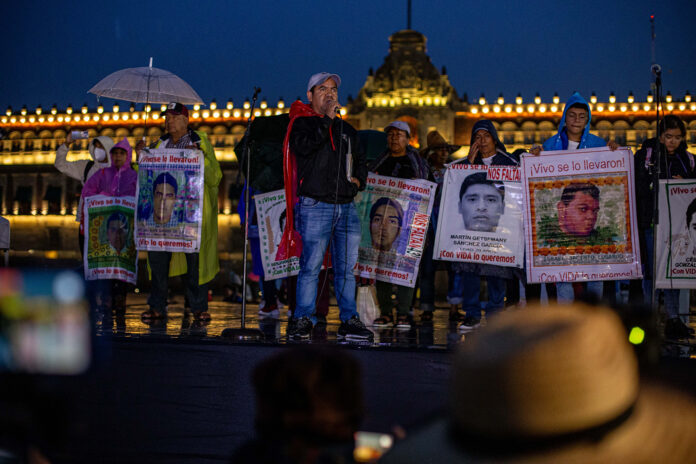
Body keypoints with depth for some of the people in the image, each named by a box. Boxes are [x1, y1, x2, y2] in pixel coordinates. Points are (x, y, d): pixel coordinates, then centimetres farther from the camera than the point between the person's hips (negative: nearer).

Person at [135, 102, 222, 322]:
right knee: (157, 255, -1)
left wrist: (200, 156, -18)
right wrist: (141, 156, 6)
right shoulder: (160, 143, 17)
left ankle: (199, 307, 4)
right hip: (163, 208, 4)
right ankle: (157, 307, 7)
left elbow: (215, 176, -4)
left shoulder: (200, 141, 4)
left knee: (194, 257, -4)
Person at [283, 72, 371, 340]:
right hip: (315, 205, -6)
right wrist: (327, 118, -14)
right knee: (311, 265, -7)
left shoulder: (346, 130, 22)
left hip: (346, 206, 6)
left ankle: (349, 320, 12)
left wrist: (359, 180, 10)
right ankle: (303, 320, -1)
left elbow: (360, 160, 30)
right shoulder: (301, 123, 3)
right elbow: (303, 146, -18)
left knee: (347, 266, 7)